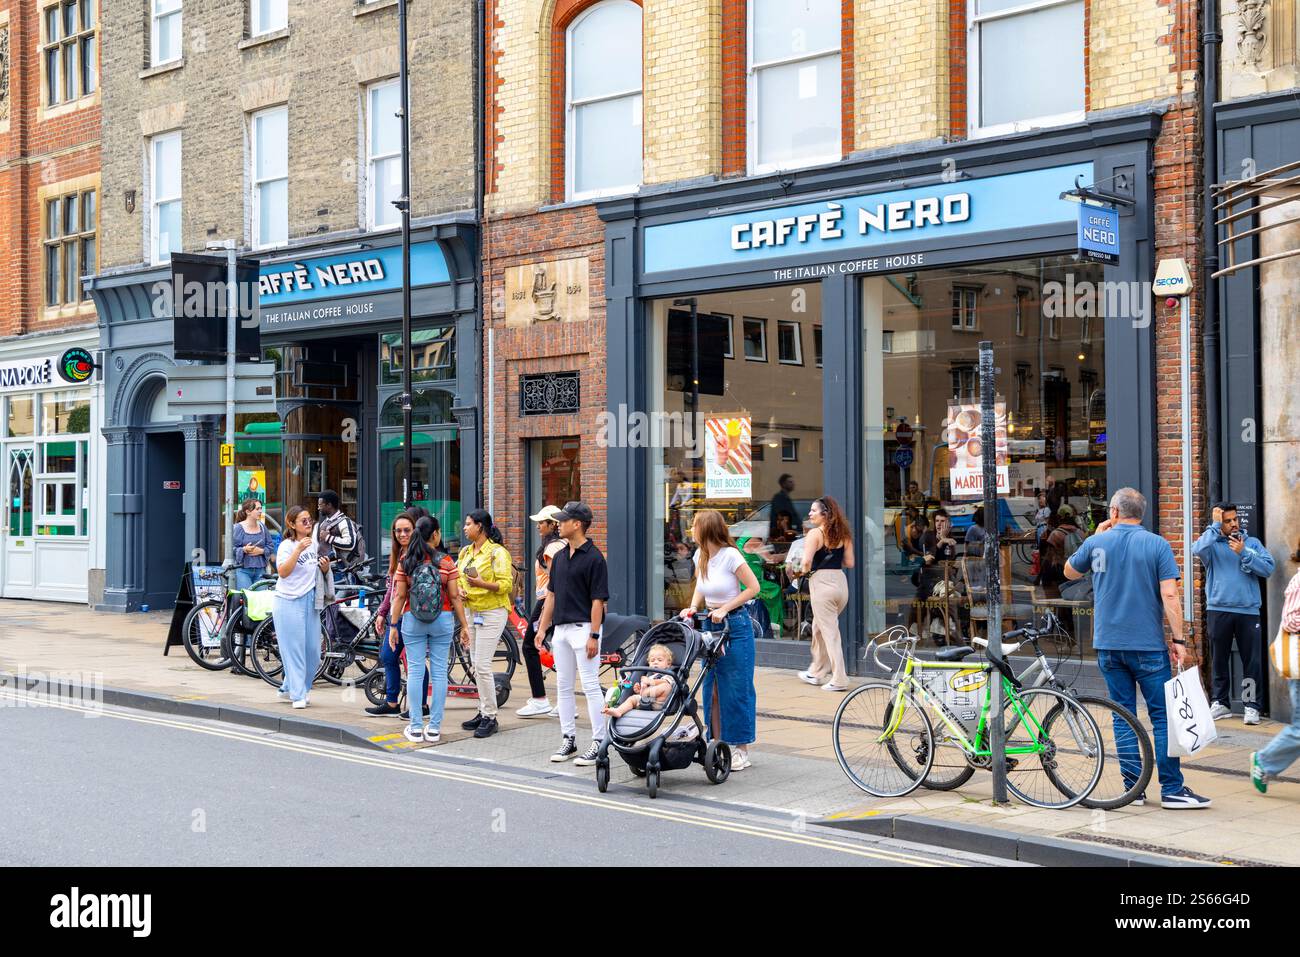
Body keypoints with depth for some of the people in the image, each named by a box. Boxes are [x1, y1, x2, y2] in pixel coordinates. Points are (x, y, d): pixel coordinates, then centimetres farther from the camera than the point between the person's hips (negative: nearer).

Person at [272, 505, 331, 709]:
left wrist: (326, 567, 2)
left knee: (313, 650, 7)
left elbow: (321, 572, 25)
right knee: (295, 649, -5)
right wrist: (298, 550, -28)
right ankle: (298, 696, 1)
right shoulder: (286, 545, -7)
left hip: (310, 601, 7)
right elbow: (283, 572, -21)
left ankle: (288, 689, 22)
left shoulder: (314, 543, 12)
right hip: (289, 602, -7)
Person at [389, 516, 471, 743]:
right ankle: (434, 728, 6)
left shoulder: (405, 562, -1)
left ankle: (416, 727, 6)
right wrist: (464, 626, 3)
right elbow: (455, 597, -4)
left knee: (415, 672, 5)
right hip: (442, 621, -1)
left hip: (412, 620, 1)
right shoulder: (446, 561, -5)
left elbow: (399, 596, -1)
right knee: (439, 672, 5)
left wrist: (394, 625, 6)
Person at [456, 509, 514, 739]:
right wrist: (460, 590, 0)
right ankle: (484, 712, 20)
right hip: (473, 611, 8)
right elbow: (458, 578, 21)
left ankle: (490, 718, -5)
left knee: (482, 665, -12)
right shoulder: (465, 552, 13)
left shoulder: (497, 552, -11)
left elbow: (505, 584, -16)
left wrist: (482, 583, -30)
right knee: (477, 666, 11)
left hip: (492, 612, -8)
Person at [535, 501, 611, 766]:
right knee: (563, 686, 10)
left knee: (591, 686, -5)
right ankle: (568, 739, 18)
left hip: (583, 628, -8)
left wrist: (594, 635, -17)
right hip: (561, 628, 8)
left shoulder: (594, 558, -11)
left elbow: (598, 599, -13)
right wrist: (542, 628, 12)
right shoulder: (560, 556, 12)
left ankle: (599, 742, -1)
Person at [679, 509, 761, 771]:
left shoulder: (730, 555, -16)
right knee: (711, 687, 8)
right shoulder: (700, 555, 4)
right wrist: (693, 608, 0)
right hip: (710, 623, 7)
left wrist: (724, 609, -13)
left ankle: (741, 749, 7)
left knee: (736, 688, -2)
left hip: (735, 624, -7)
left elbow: (753, 587, -11)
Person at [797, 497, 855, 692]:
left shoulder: (815, 533, -10)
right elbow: (849, 563, 8)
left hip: (821, 582, -7)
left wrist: (805, 572, 1)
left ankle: (839, 680, -1)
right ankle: (816, 672, 32)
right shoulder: (843, 534, 9)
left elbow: (806, 561, -20)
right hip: (841, 582, 7)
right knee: (818, 628, 22)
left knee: (829, 632, -1)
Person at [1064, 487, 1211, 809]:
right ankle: (1172, 789, 1)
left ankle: (1132, 788, 10)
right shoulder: (1157, 545, -5)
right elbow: (1169, 595, -12)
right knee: (1162, 715, 2)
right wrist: (1179, 641, -8)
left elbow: (1070, 572, 21)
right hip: (1148, 645, -3)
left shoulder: (1096, 543, 2)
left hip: (1108, 645, 3)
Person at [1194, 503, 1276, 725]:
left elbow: (1268, 568, -3)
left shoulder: (1253, 543, 10)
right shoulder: (1212, 544, 6)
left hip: (1248, 610, 0)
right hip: (1218, 610, 0)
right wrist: (1215, 525, -12)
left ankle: (1251, 705, 5)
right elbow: (1198, 549, -19)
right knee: (1219, 659, 8)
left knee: (1252, 661, -1)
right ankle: (1220, 702, 18)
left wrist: (1243, 553, -11)